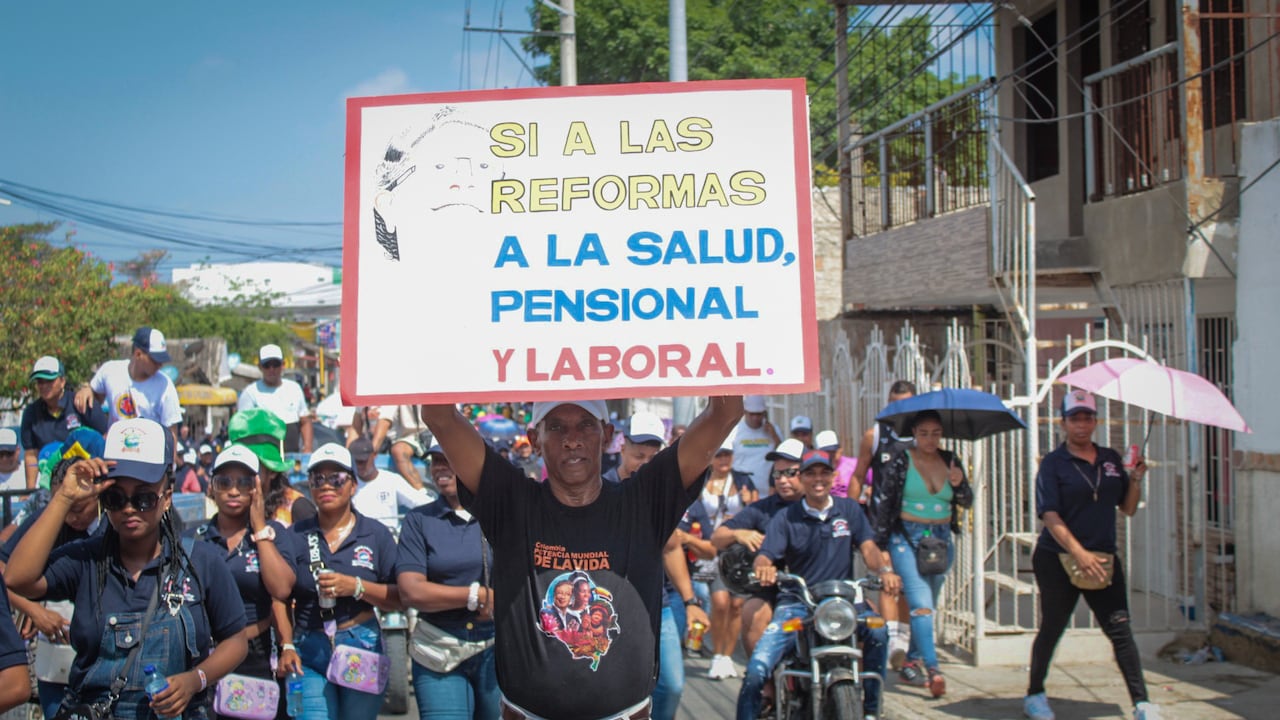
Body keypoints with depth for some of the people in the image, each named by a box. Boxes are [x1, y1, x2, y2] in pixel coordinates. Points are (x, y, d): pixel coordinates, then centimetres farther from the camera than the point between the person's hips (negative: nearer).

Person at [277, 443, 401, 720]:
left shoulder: (376, 534, 4)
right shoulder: (295, 536, 5)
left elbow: (400, 598, -1)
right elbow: (280, 599, 5)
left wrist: (356, 587, -14)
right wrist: (287, 646, -6)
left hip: (362, 648, 0)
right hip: (308, 653, 0)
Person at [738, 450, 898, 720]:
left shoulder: (849, 510, 10)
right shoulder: (786, 518, 5)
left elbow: (868, 547, 0)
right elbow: (764, 556, -6)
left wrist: (884, 570, -23)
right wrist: (763, 567, -32)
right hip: (797, 603, -1)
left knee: (877, 633, -29)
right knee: (757, 668, -20)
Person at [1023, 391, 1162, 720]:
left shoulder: (1111, 459, 10)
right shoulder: (1053, 463, -5)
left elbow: (1128, 509, 12)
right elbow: (1049, 515, -14)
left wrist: (1136, 479, -7)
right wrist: (1079, 552, -25)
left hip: (1103, 559, 4)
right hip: (1057, 559, -3)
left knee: (1120, 629, -5)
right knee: (1052, 629, 7)